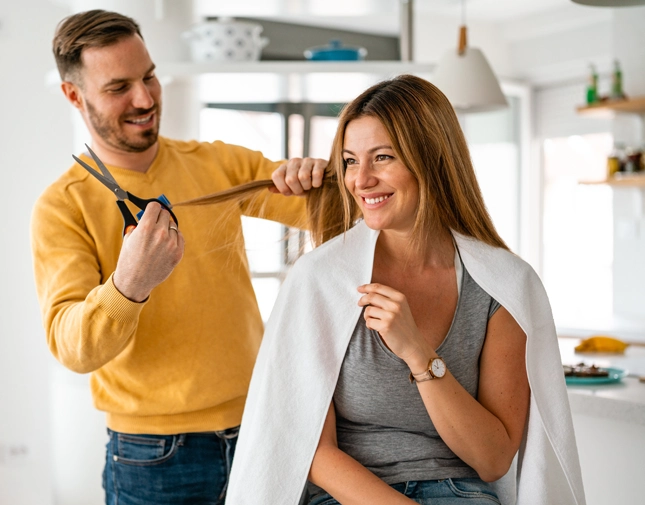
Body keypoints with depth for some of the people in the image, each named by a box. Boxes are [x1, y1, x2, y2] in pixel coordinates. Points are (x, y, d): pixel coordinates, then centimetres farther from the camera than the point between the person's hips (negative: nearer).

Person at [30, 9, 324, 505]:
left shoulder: (218, 164, 3)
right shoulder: (63, 205, -7)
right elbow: (72, 348, -18)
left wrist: (319, 176, -18)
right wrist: (129, 284, -37)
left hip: (259, 426, 3)